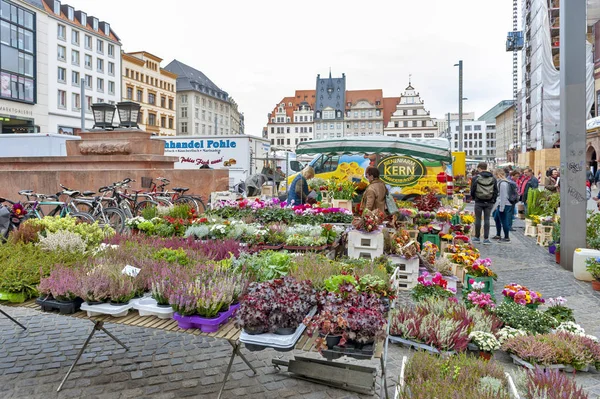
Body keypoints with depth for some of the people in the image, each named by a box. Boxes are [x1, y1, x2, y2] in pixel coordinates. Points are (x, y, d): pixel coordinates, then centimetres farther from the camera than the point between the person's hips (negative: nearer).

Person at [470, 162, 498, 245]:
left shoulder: (476, 178, -5)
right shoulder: (493, 178, 5)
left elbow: (472, 190, -3)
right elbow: (496, 191, 7)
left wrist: (473, 197, 15)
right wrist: (493, 200, 14)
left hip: (479, 202, -2)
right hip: (489, 202, 3)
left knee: (478, 219, 6)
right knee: (487, 220, 4)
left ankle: (477, 237, 14)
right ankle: (486, 238, 3)